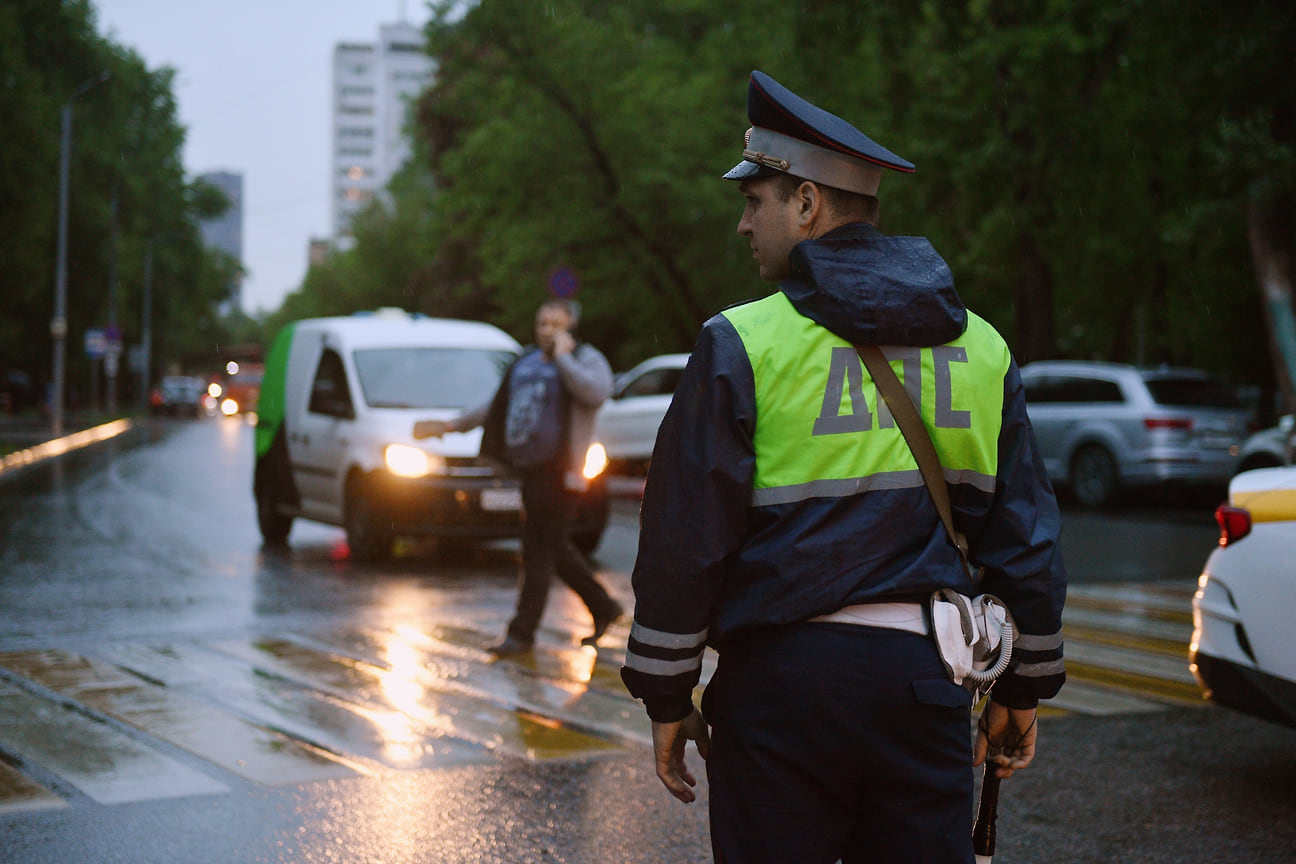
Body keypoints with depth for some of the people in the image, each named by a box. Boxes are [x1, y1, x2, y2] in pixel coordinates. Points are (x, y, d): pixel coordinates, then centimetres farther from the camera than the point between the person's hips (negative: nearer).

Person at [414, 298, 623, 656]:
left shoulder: (586, 359, -4)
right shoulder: (525, 361, 18)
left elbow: (597, 392, -27)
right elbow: (497, 407, 25)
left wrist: (562, 356, -17)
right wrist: (451, 425, 21)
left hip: (557, 471, -8)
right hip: (527, 466, 8)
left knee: (538, 551, -4)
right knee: (555, 548, 14)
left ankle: (522, 632, 4)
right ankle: (604, 607, 28)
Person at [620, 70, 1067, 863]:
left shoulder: (743, 344, -6)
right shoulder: (981, 348, 8)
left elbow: (683, 537, -6)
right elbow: (1027, 533, 11)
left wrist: (667, 696, 3)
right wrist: (1023, 687, 19)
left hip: (784, 678, -4)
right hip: (925, 677, 4)